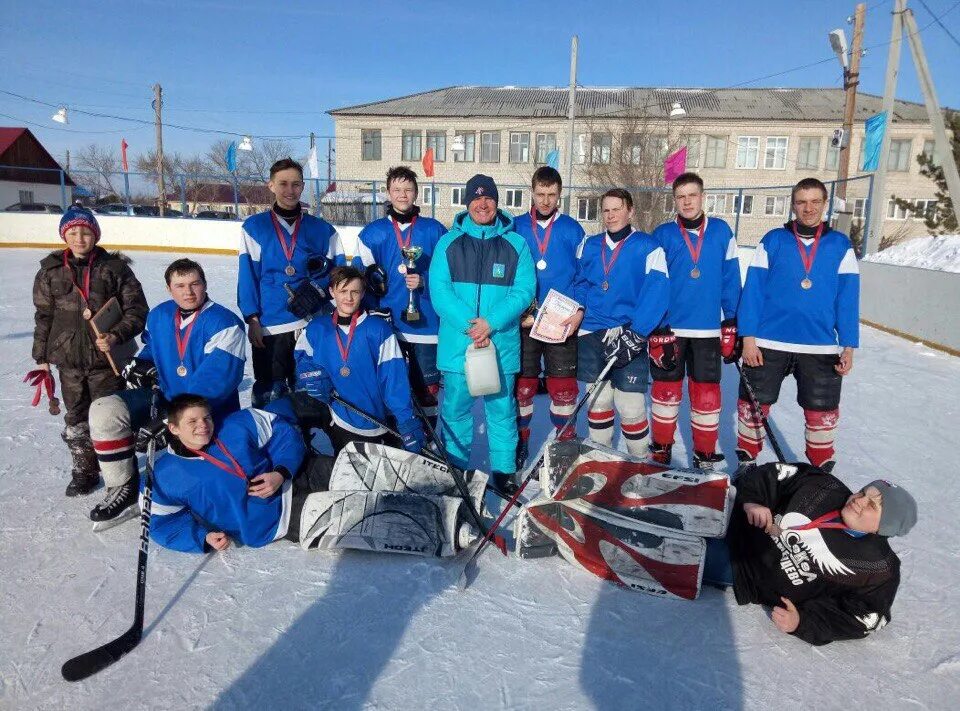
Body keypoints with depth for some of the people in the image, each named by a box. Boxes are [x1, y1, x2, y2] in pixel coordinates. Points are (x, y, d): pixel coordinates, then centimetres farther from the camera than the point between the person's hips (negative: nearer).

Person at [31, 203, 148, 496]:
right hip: (69, 360, 4)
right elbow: (44, 316, 10)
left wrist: (115, 335, -20)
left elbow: (136, 310, -6)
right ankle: (85, 471, 31)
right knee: (76, 420, 15)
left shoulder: (115, 268, -6)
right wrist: (42, 357, 10)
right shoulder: (51, 272, 4)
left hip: (107, 359, -3)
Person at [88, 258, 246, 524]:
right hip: (164, 400, 6)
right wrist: (141, 364, 5)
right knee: (104, 411, -12)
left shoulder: (224, 323, -18)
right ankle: (124, 487, 1)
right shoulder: (158, 316, 6)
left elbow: (216, 379, -26)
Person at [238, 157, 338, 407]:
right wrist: (252, 319, -6)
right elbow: (248, 275, 0)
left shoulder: (322, 229, 7)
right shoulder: (254, 227, 2)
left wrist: (318, 287, -12)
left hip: (312, 324, 1)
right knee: (268, 393, 4)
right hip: (269, 326, -1)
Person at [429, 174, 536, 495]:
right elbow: (439, 290, -4)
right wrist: (469, 325, -17)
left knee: (502, 408, 7)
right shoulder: (448, 242, 6)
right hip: (456, 341, 0)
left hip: (502, 343, 0)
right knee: (455, 407, 8)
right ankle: (455, 466, 24)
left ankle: (504, 469, 20)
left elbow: (523, 290, -3)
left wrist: (491, 323, -17)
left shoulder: (515, 244, 6)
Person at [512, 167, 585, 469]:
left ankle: (565, 440, 18)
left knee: (563, 384, 3)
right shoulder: (515, 228, 5)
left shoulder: (572, 229, 5)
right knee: (522, 384, 6)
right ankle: (519, 442, 20)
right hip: (523, 321, 1)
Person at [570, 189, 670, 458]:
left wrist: (635, 334, -22)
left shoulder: (648, 247, -5)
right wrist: (578, 309, 0)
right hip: (591, 333, 4)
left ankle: (640, 461, 15)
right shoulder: (589, 245, 11)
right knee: (598, 400, 13)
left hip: (629, 337, -4)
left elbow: (656, 295, -13)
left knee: (630, 406, -4)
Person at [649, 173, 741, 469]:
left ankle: (705, 453, 19)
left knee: (707, 394, 5)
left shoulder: (721, 231, 3)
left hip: (708, 330, 1)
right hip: (669, 327, -1)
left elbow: (730, 280, 5)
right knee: (666, 389, 8)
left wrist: (731, 325, 2)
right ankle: (660, 448, 24)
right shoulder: (663, 235, -1)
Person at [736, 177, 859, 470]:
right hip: (767, 344, -1)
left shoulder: (841, 245, 5)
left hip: (821, 348, 1)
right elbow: (752, 291, -2)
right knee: (753, 405, 6)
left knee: (822, 413, 9)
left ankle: (821, 471, 28)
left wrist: (848, 347, -2)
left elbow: (848, 300, 3)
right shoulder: (772, 241, 1)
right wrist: (748, 338, -9)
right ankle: (746, 462, 25)